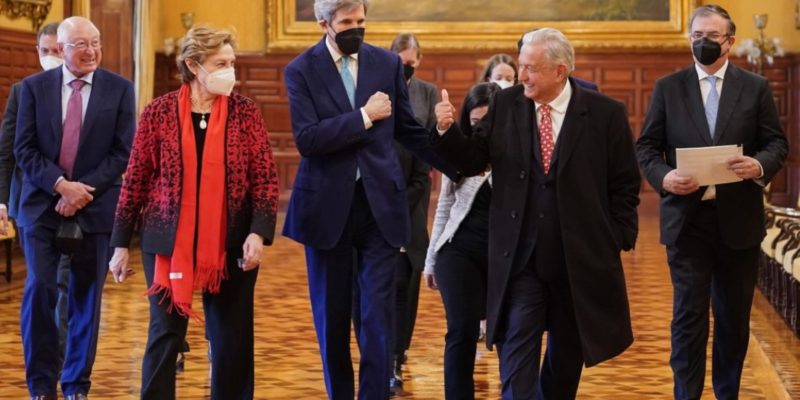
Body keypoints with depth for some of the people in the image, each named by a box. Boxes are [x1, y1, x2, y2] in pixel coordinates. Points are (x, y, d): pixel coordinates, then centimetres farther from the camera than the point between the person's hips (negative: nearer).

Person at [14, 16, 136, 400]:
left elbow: (123, 152, -3)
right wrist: (60, 185, -15)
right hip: (43, 205, 0)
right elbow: (24, 149, -1)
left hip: (95, 207, 0)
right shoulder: (34, 87, 3)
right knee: (39, 289, -9)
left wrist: (83, 190, -13)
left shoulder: (119, 89, 2)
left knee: (86, 297, 5)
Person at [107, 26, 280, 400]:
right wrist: (121, 243, 2)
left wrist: (258, 232, -14)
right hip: (168, 241, -1)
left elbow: (266, 178, -1)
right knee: (165, 333, 1)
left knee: (232, 337, 7)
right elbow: (135, 180, 3)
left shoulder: (245, 112, 1)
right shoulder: (159, 112, -1)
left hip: (230, 243, 1)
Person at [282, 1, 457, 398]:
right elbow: (306, 138, -16)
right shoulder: (301, 70, -3)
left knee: (378, 314, -3)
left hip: (380, 202, 1)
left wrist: (460, 167, 9)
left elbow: (408, 130, 12)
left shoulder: (388, 63, 4)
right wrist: (364, 117, -16)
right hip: (328, 205, -1)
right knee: (331, 315, 10)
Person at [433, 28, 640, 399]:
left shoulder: (605, 114, -6)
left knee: (567, 352, 16)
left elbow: (625, 185, -1)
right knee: (517, 352, -6)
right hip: (519, 258, 0)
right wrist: (447, 130, -15)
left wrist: (616, 240, -3)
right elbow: (473, 161, 2)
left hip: (580, 258, 0)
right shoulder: (505, 105, 0)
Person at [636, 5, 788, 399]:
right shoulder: (667, 87, 4)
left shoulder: (756, 87, 5)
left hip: (738, 219, 1)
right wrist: (663, 176, -17)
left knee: (734, 315, 12)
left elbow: (777, 143, 4)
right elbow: (646, 147, 4)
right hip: (687, 218, -1)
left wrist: (760, 165, -19)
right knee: (688, 315, -2)